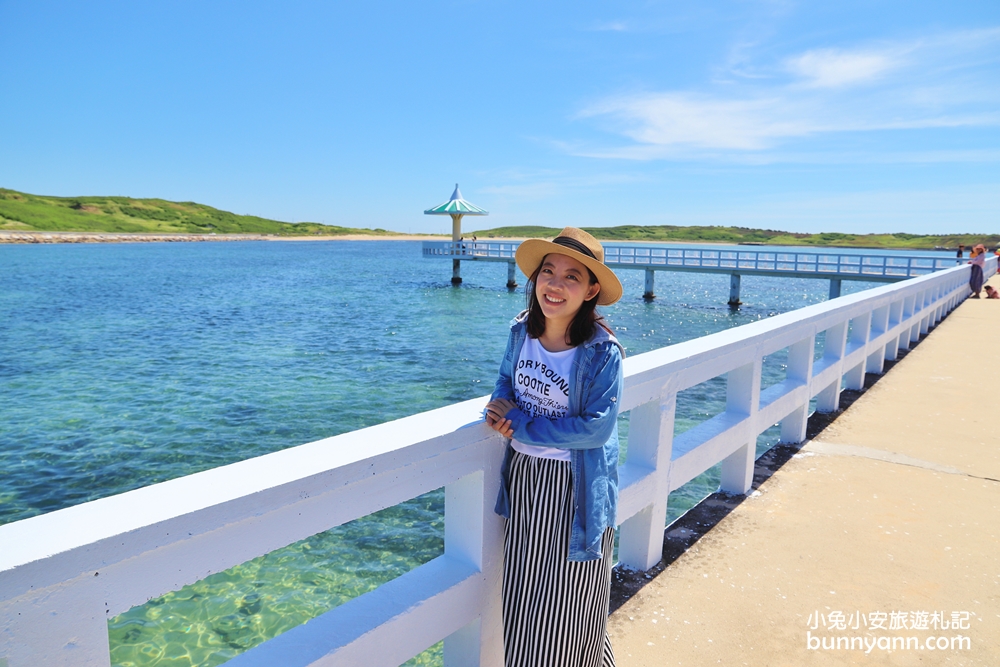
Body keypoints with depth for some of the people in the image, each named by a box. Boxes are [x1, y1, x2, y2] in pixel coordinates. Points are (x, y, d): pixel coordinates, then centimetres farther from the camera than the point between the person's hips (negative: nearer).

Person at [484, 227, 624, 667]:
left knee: (564, 613, 10)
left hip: (574, 491, -5)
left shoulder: (601, 353, -20)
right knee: (523, 601, 20)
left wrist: (519, 427, -19)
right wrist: (501, 404, -11)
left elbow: (595, 427, -23)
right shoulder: (521, 332, -4)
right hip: (523, 479, 5)